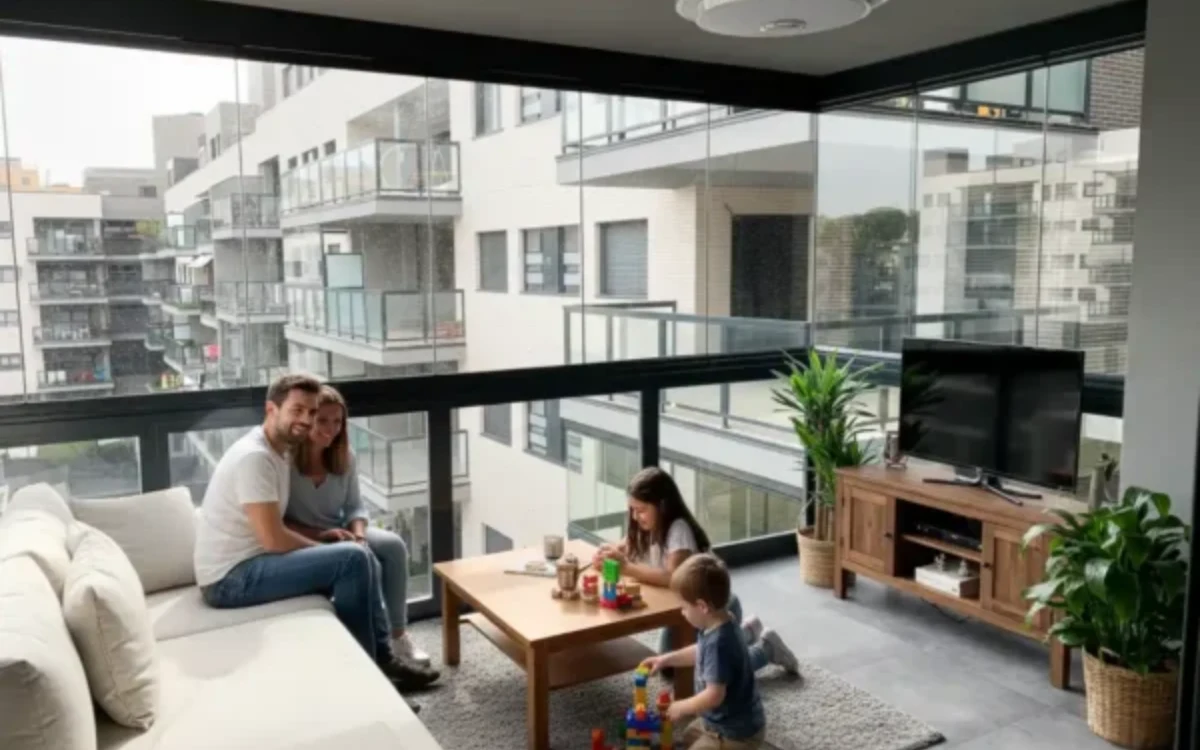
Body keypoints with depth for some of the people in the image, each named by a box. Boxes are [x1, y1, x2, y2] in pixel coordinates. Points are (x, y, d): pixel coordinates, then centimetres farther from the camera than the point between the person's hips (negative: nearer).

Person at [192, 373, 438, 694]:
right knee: (353, 559, -19)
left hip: (246, 565, 10)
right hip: (231, 577, -10)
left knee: (363, 560, 6)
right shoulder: (254, 457, -20)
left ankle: (381, 658, 9)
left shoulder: (278, 454, 11)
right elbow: (274, 539, -23)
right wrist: (326, 548, -8)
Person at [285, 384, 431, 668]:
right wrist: (320, 535, -26)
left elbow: (354, 506, 4)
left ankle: (398, 635, -11)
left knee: (394, 545, -19)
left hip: (340, 534, 6)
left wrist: (358, 534, -17)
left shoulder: (344, 456, 2)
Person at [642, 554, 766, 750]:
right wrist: (666, 659, 16)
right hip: (728, 720, 10)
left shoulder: (719, 642, -34)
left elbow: (715, 695, -32)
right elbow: (700, 653, 17)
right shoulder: (717, 626, -5)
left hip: (736, 733, -10)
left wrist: (682, 707, -17)